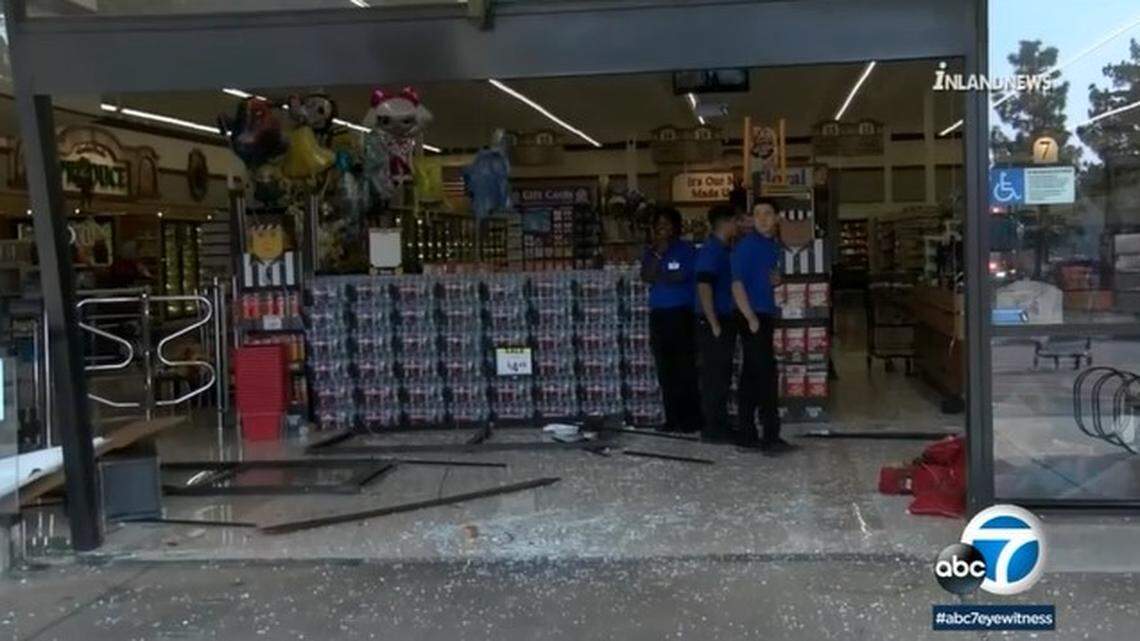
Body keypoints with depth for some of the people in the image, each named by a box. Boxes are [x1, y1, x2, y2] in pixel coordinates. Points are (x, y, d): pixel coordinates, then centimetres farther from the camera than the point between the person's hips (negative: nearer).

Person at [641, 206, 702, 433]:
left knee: (686, 369, -6)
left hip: (682, 314, -5)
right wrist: (657, 253, -8)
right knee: (665, 371, 4)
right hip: (658, 315, 5)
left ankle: (692, 419, -2)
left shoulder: (686, 249, 1)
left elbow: (683, 276, -7)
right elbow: (646, 277, 0)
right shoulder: (651, 252, 15)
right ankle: (673, 419, 9)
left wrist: (658, 278, 2)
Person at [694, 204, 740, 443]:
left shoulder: (723, 250, 14)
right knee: (714, 377, -3)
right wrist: (714, 324, -21)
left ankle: (720, 425, 23)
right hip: (713, 322, -9)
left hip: (725, 320, 9)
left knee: (722, 376, 14)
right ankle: (712, 429, 4)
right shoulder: (710, 251, -15)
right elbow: (703, 286, -22)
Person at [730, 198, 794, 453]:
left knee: (751, 376, 10)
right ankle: (770, 436, -6)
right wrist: (751, 318, -20)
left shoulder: (774, 245, 14)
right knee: (766, 374, -9)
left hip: (766, 315, 8)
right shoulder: (747, 245, -11)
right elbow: (737, 284, -16)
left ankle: (746, 434, 15)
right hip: (752, 317, -8)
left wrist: (777, 279, 5)